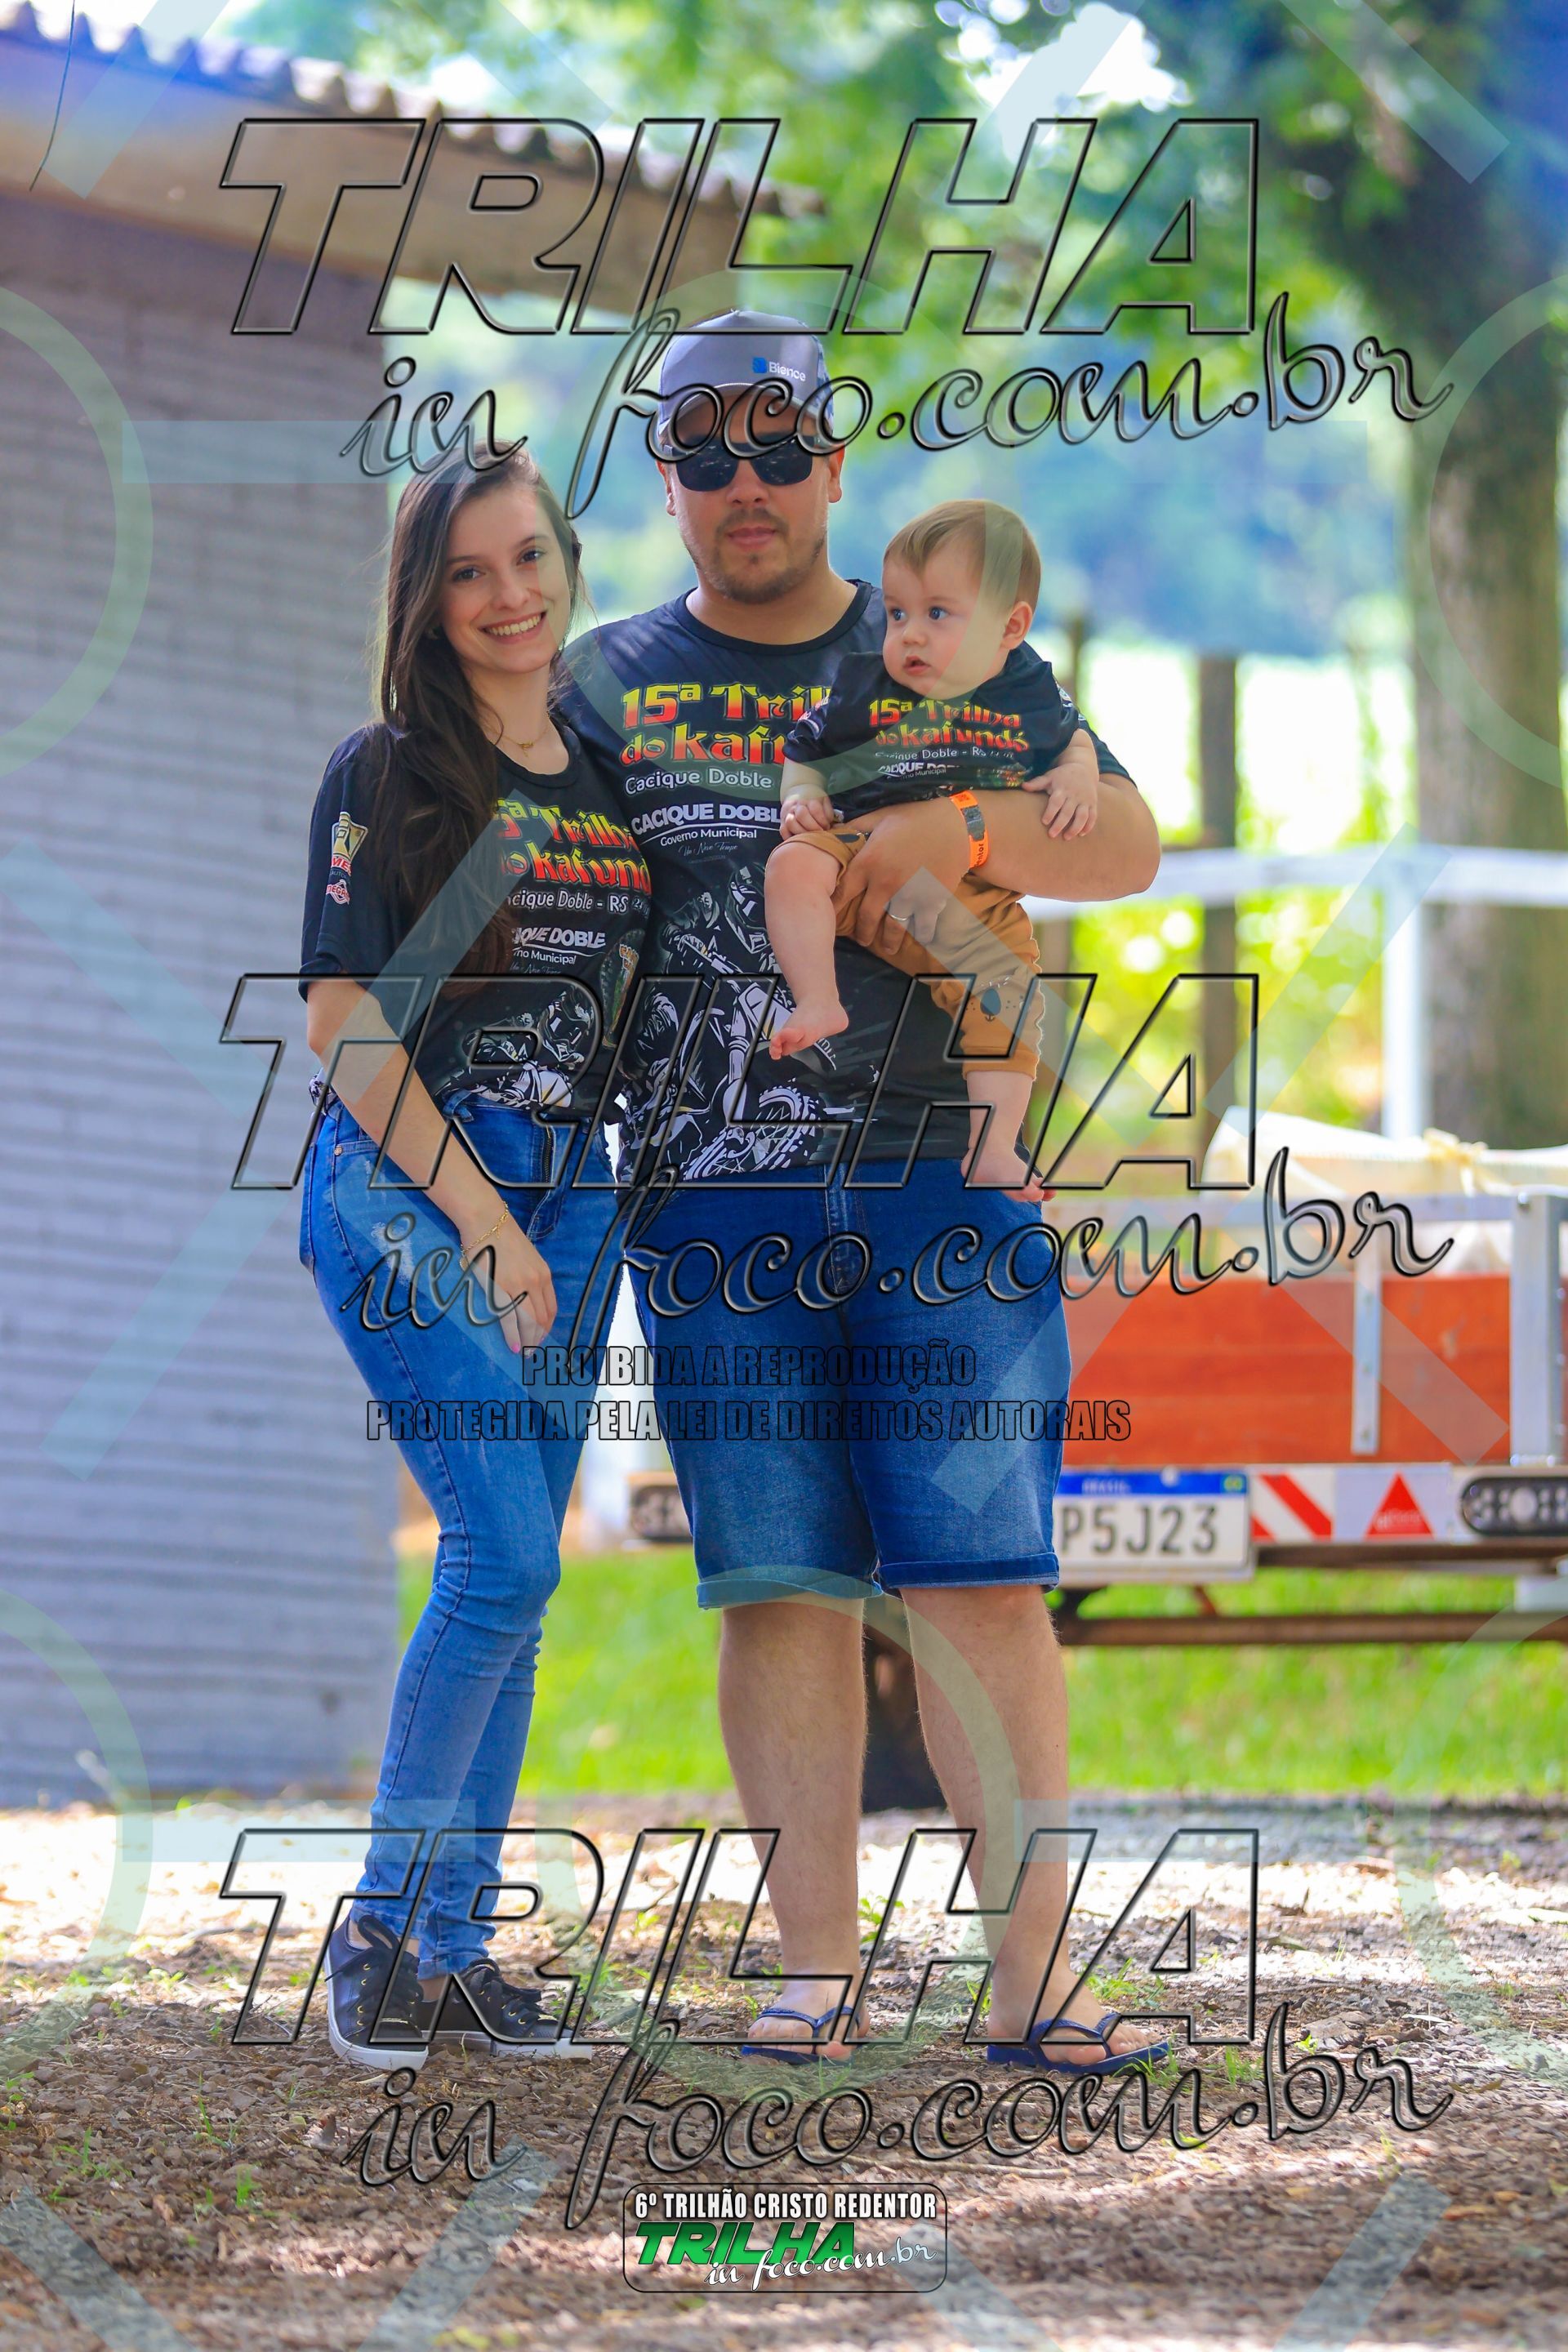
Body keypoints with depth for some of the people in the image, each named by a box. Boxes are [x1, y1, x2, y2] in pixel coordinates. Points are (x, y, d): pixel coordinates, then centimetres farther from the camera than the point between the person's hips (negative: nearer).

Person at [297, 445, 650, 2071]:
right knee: (503, 1558, -15)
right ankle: (377, 1930, -5)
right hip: (405, 1186, -6)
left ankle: (454, 1951, 8)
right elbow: (344, 1020, -9)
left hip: (566, 1195, 6)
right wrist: (483, 1220, -13)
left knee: (510, 1582, 4)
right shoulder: (385, 775, -3)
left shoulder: (608, 776, 14)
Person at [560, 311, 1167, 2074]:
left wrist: (962, 831, -12)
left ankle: (1034, 1976, -7)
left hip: (943, 1174, -1)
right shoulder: (605, 685, 14)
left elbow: (1128, 844, 6)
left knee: (978, 1579, -6)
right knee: (781, 1586, -2)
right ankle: (816, 1968, 1)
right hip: (719, 1192, 1)